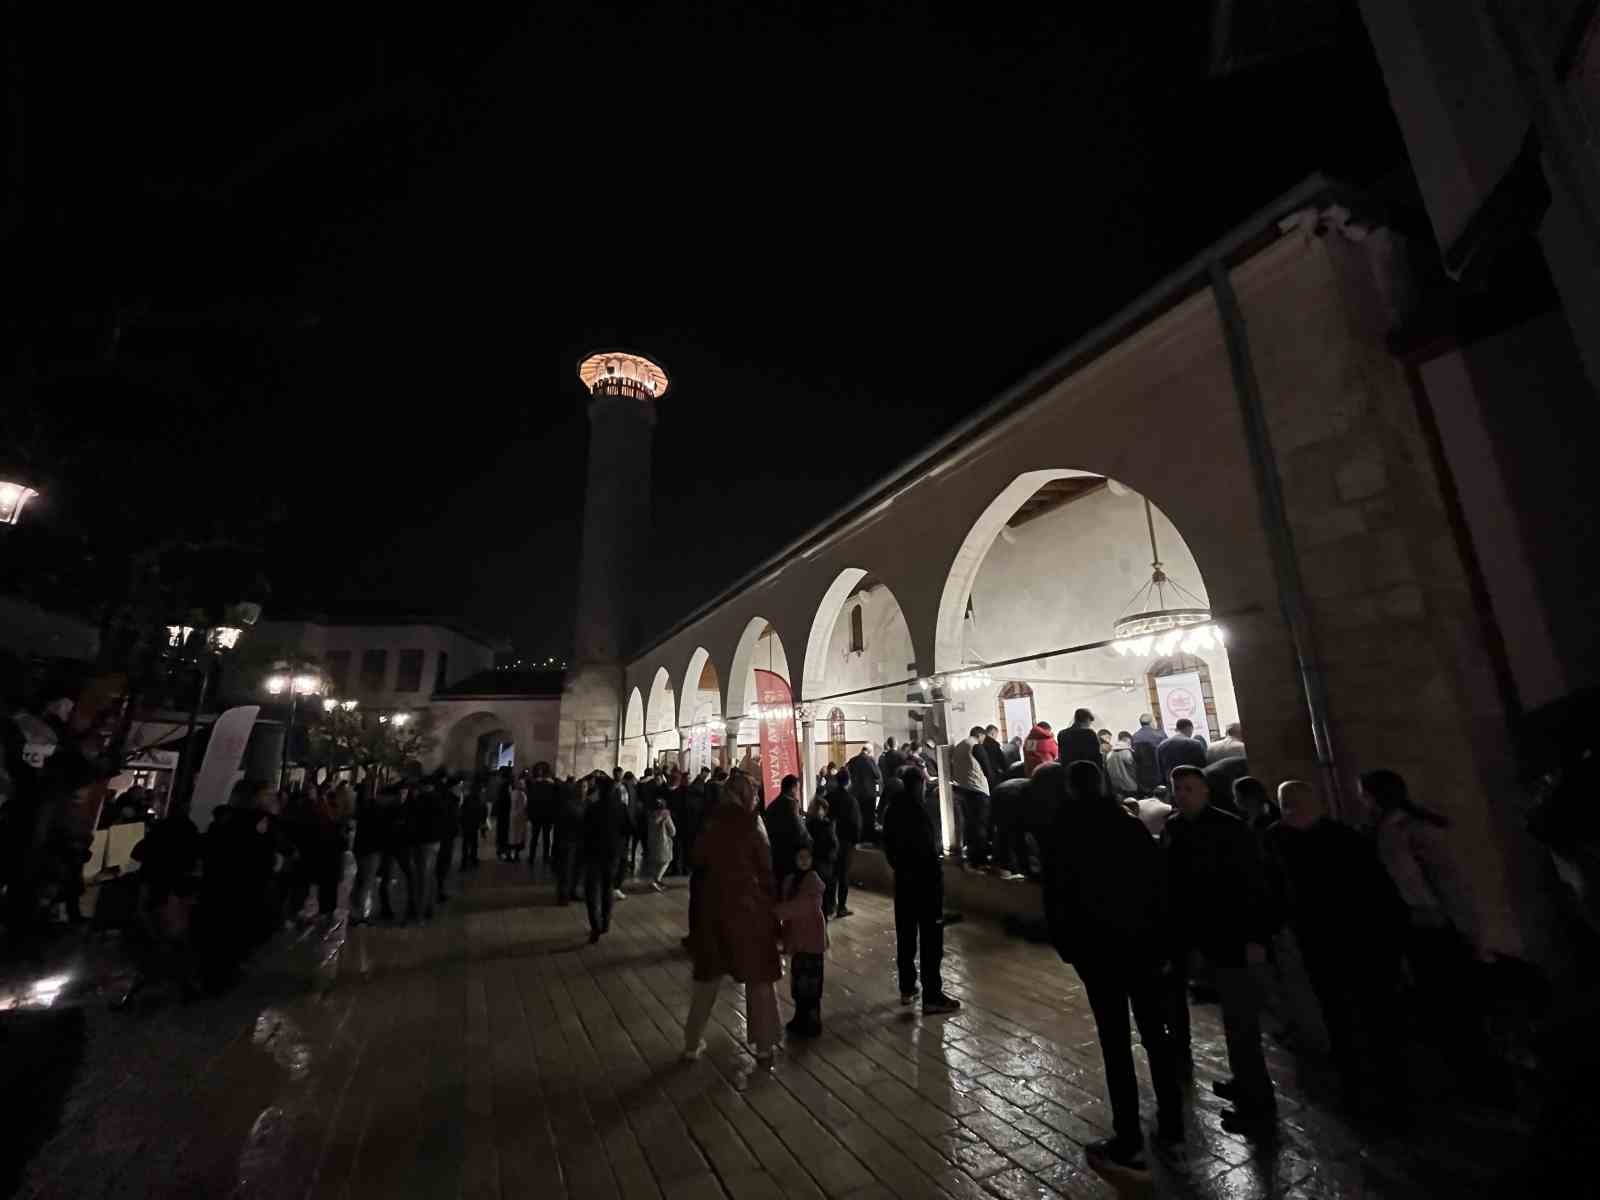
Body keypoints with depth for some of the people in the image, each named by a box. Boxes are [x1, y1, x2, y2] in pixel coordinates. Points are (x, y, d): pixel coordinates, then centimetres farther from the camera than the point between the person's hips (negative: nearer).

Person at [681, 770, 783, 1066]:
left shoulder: (712, 824, -2)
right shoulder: (751, 827, -14)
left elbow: (698, 860, 7)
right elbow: (766, 869, -9)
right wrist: (773, 906, 0)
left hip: (713, 905, 4)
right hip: (748, 907, -4)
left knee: (708, 976, 19)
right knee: (758, 977, 11)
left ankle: (692, 1042, 29)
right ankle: (763, 1047, 20)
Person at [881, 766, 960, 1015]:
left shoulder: (892, 810, 4)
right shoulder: (919, 810, -19)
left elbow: (888, 846, 9)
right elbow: (930, 846, -18)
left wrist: (900, 866, 15)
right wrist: (936, 870, -5)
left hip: (903, 879, 7)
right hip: (926, 878, -7)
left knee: (905, 936, 15)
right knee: (931, 938, 1)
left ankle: (907, 988, 26)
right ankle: (932, 996, 6)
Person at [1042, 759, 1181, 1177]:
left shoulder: (1061, 835, -9)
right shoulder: (1133, 826, -1)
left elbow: (1056, 898, -8)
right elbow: (1161, 887, 0)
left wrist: (1066, 947, 5)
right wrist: (1164, 944, 6)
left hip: (1097, 949, -4)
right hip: (1144, 943, 4)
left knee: (1115, 1044, 3)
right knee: (1156, 1036, 17)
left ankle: (1129, 1144, 10)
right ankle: (1172, 1126, 29)